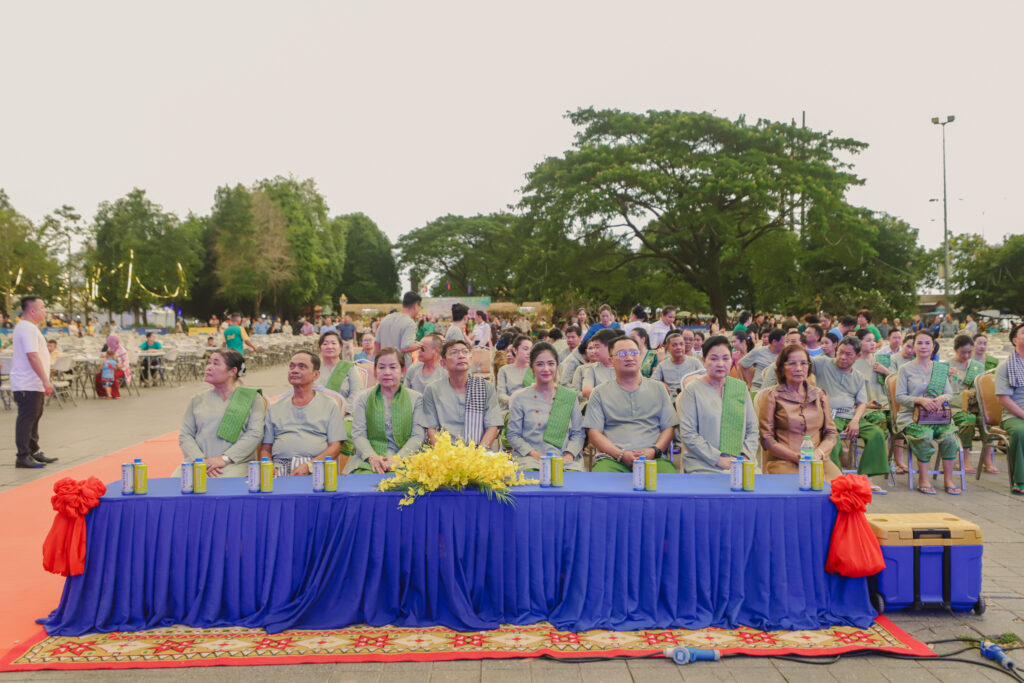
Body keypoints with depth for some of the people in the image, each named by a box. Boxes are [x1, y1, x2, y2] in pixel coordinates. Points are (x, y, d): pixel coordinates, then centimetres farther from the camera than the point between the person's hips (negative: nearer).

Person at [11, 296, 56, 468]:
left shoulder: (28, 327, 18)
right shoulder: (28, 328, -16)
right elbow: (33, 356, -23)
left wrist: (44, 381, 22)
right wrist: (46, 381, -24)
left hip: (34, 384, 11)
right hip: (28, 385, -11)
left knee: (33, 418, 16)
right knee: (26, 419, -6)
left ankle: (33, 452, 24)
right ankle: (23, 456, -2)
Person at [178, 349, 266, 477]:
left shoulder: (252, 398, 9)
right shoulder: (197, 400, 19)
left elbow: (255, 434, -3)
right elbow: (184, 435, 10)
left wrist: (224, 459, -14)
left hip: (235, 464, -3)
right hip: (197, 464, 3)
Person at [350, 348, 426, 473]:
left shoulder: (415, 398, 11)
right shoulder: (363, 397, 14)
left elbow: (417, 436, 3)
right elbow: (358, 434, 5)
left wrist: (397, 458, -14)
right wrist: (372, 456, -16)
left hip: (403, 460, 0)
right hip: (368, 461, 1)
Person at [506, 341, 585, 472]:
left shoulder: (570, 396, 14)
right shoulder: (520, 397, 8)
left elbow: (578, 433, 12)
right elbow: (513, 435, 5)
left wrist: (569, 455, -8)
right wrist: (535, 454, -11)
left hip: (565, 460, 2)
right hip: (530, 460, -1)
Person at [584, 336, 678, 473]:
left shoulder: (657, 388, 19)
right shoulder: (600, 393, 13)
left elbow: (669, 427, 15)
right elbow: (594, 432, 4)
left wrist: (654, 451, -6)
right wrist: (622, 455, -11)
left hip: (653, 458, 2)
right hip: (612, 458, -2)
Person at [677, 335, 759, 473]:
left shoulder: (740, 387, 13)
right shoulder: (692, 389, -1)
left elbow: (752, 427, 15)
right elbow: (687, 434, -7)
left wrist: (746, 456, -2)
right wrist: (718, 459, -12)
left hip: (738, 466, 3)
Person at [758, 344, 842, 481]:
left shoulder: (820, 395, 18)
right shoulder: (772, 395, 5)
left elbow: (831, 433, 15)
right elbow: (766, 439, 0)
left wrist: (819, 453, -7)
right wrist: (796, 457, -13)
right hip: (783, 461, -4)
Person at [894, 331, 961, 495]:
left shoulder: (941, 368, 15)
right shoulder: (905, 369, 4)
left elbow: (950, 393, 10)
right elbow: (899, 396, -2)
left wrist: (942, 398, -13)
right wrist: (920, 400, -18)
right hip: (910, 416, -3)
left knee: (949, 435, -27)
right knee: (925, 435, -33)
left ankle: (948, 479, -13)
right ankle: (923, 478, -17)